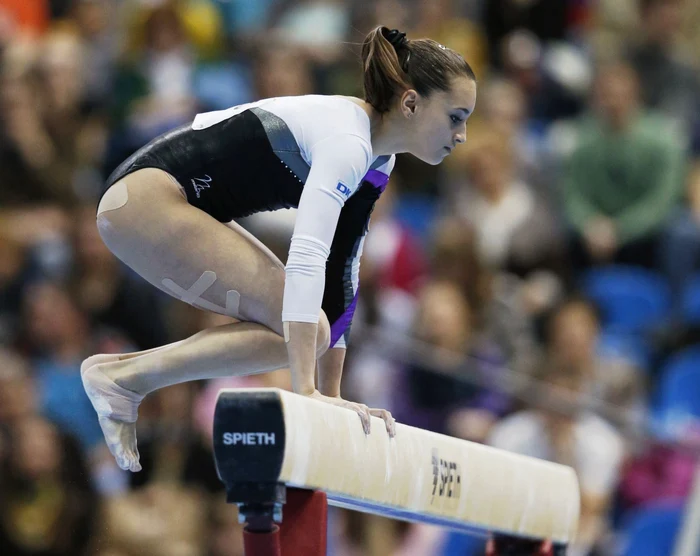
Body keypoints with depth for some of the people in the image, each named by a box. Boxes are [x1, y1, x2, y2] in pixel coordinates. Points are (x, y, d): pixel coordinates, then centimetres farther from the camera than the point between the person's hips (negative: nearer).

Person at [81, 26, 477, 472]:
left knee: (309, 329, 4)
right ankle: (121, 379, -9)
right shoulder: (345, 142, -21)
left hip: (181, 208, 10)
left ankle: (127, 372, 5)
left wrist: (331, 395, 10)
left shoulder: (376, 163, 9)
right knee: (298, 330, -13)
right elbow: (306, 260, -33)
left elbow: (340, 276, 13)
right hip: (146, 198, -10)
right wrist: (307, 391, -37)